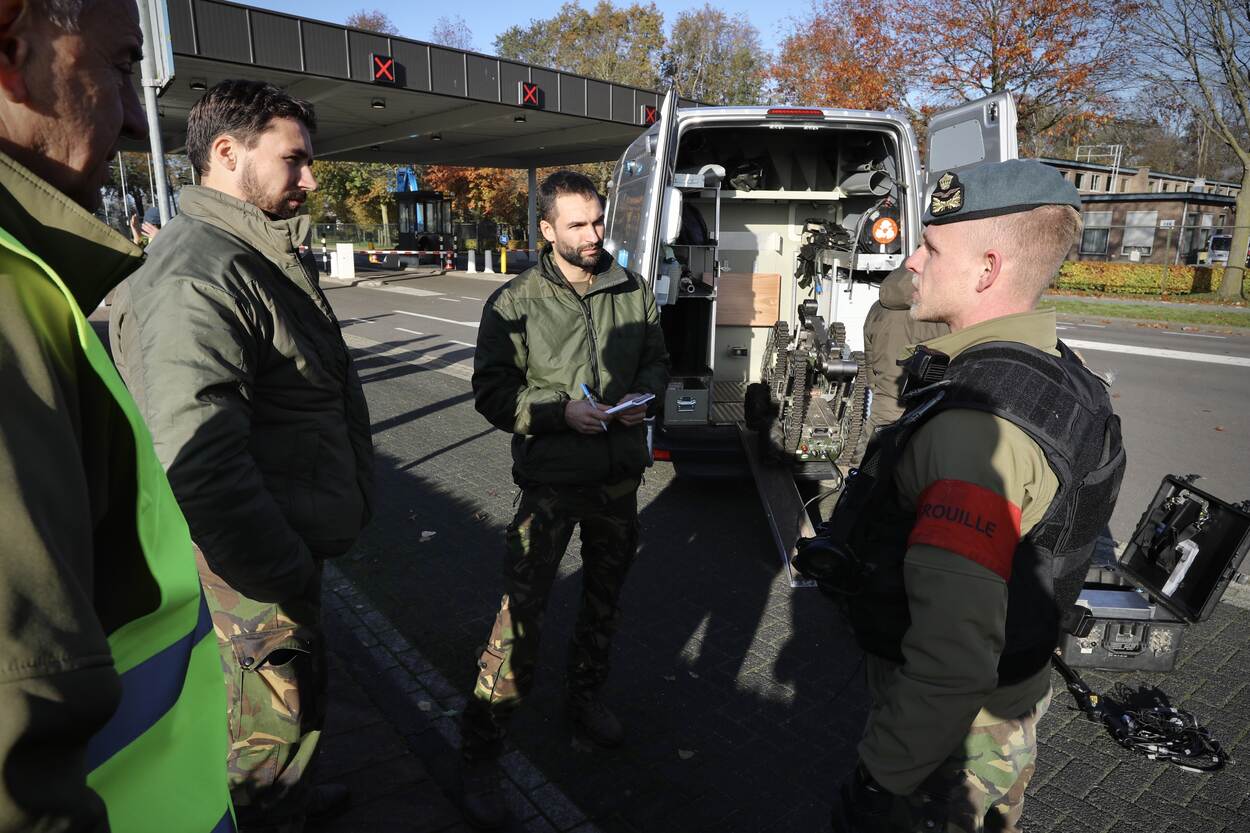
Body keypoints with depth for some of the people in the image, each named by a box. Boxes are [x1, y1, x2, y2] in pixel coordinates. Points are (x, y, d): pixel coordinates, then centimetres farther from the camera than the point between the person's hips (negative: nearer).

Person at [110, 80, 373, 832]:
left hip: (290, 549, 10)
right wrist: (286, 577, -24)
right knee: (269, 732, 11)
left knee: (304, 694, 28)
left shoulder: (265, 257, 10)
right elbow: (200, 466, -33)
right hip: (256, 573, -10)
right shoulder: (197, 277, -24)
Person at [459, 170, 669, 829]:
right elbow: (492, 391, -8)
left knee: (605, 596, 19)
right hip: (550, 482, -4)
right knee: (522, 610, -7)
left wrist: (643, 394, -8)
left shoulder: (633, 292, 3)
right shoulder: (515, 302, -9)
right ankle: (480, 753, 10)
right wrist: (562, 410, -22)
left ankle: (585, 698, 44)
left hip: (620, 476, 5)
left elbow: (657, 360, 14)